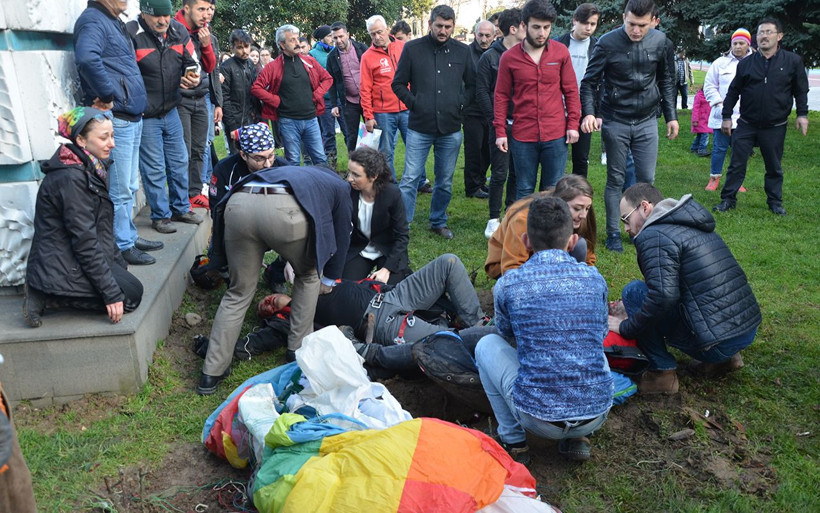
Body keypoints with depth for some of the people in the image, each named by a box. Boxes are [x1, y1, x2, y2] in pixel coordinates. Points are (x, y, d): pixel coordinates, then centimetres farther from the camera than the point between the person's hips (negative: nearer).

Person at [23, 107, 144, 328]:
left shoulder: (91, 167, 7)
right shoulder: (70, 178, -23)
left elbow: (101, 227, 15)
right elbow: (84, 241, -25)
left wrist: (119, 262, 16)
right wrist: (111, 293, -23)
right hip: (62, 267, -10)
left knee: (131, 286, 13)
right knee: (131, 296, -7)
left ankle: (44, 290, 9)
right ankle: (47, 297, -5)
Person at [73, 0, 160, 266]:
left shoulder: (114, 22, 17)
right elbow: (87, 58, -32)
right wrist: (108, 96, -22)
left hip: (132, 117, 9)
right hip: (116, 119, -9)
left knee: (130, 187, 17)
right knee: (120, 190, -2)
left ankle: (130, 236, 28)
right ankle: (122, 246, 7)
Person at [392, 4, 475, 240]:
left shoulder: (462, 51, 5)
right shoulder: (413, 48, -1)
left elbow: (472, 85, 14)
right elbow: (398, 84, 5)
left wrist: (461, 104, 2)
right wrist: (414, 103, -5)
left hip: (451, 129, 2)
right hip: (419, 127, -2)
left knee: (445, 181, 12)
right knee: (410, 178, -2)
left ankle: (439, 222, 28)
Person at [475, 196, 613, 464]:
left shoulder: (508, 285, -6)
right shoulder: (594, 278, 2)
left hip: (538, 417, -3)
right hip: (597, 414, 3)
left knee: (488, 345, 18)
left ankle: (514, 442, 17)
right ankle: (579, 438, 22)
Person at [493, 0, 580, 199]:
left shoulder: (561, 52, 2)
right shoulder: (509, 57, -1)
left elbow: (571, 90, 6)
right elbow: (501, 96, 3)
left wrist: (573, 124, 0)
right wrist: (500, 131, -1)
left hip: (556, 135, 1)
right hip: (523, 136, 0)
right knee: (524, 191, 9)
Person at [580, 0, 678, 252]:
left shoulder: (660, 42, -2)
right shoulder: (608, 42, -11)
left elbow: (667, 81, 9)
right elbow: (589, 82, -7)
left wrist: (671, 116, 8)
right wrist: (589, 113, -22)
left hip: (647, 121, 2)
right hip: (615, 122, -2)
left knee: (647, 179, 4)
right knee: (615, 179, 5)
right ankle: (613, 233, 16)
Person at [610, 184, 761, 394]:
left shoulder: (653, 236, -12)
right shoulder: (690, 225, 19)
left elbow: (663, 295, -24)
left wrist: (626, 327, -10)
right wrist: (631, 311, 29)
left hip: (718, 341, -10)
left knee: (634, 291, -7)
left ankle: (662, 372, -1)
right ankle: (724, 359, 17)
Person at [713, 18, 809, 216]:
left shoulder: (793, 61, 0)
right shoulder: (746, 63, 2)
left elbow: (801, 90, 7)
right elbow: (733, 92, 8)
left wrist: (802, 114, 0)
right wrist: (726, 117, 6)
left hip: (775, 127, 0)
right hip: (746, 125, 0)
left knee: (774, 168, 10)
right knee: (737, 164, 1)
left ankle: (775, 202, 23)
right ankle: (728, 199, 10)